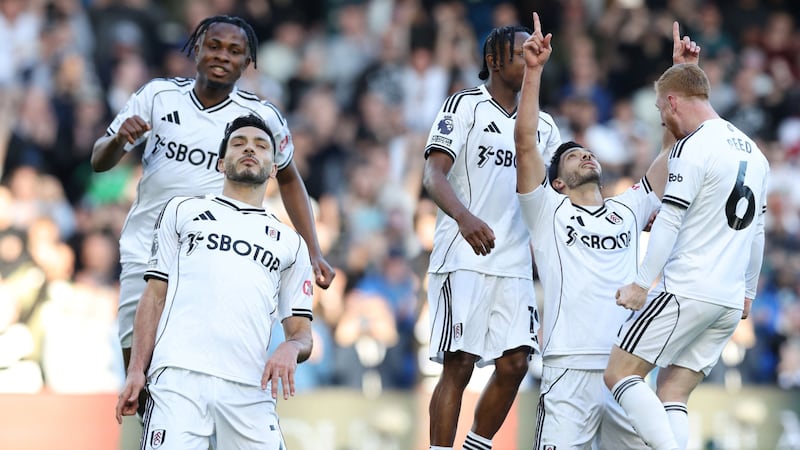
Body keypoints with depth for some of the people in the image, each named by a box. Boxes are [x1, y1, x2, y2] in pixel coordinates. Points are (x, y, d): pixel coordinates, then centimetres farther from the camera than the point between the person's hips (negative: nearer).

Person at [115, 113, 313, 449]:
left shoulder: (291, 243, 25)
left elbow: (301, 333, 21)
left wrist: (291, 349, -5)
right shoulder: (183, 210, 21)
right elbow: (155, 296, 15)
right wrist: (136, 371, 2)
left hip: (250, 388, 2)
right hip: (179, 377, -2)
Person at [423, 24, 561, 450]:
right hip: (463, 259, -6)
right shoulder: (465, 106, -3)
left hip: (515, 265, 6)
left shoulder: (543, 124, 16)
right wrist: (464, 217, -33)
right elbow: (433, 175, -14)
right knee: (459, 365, -9)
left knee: (514, 364, 0)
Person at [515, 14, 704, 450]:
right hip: (570, 366, -4)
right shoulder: (548, 212, 9)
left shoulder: (628, 210, 19)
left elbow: (673, 144, 17)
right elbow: (525, 143, -3)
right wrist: (534, 70, -11)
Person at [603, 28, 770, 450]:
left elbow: (669, 223, -14)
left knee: (620, 372, -4)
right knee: (672, 393, 8)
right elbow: (756, 230, 22)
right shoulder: (753, 152, 17)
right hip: (730, 299, 8)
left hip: (686, 290, -8)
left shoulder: (693, 148, -9)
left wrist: (640, 284, -12)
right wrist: (748, 292, 29)